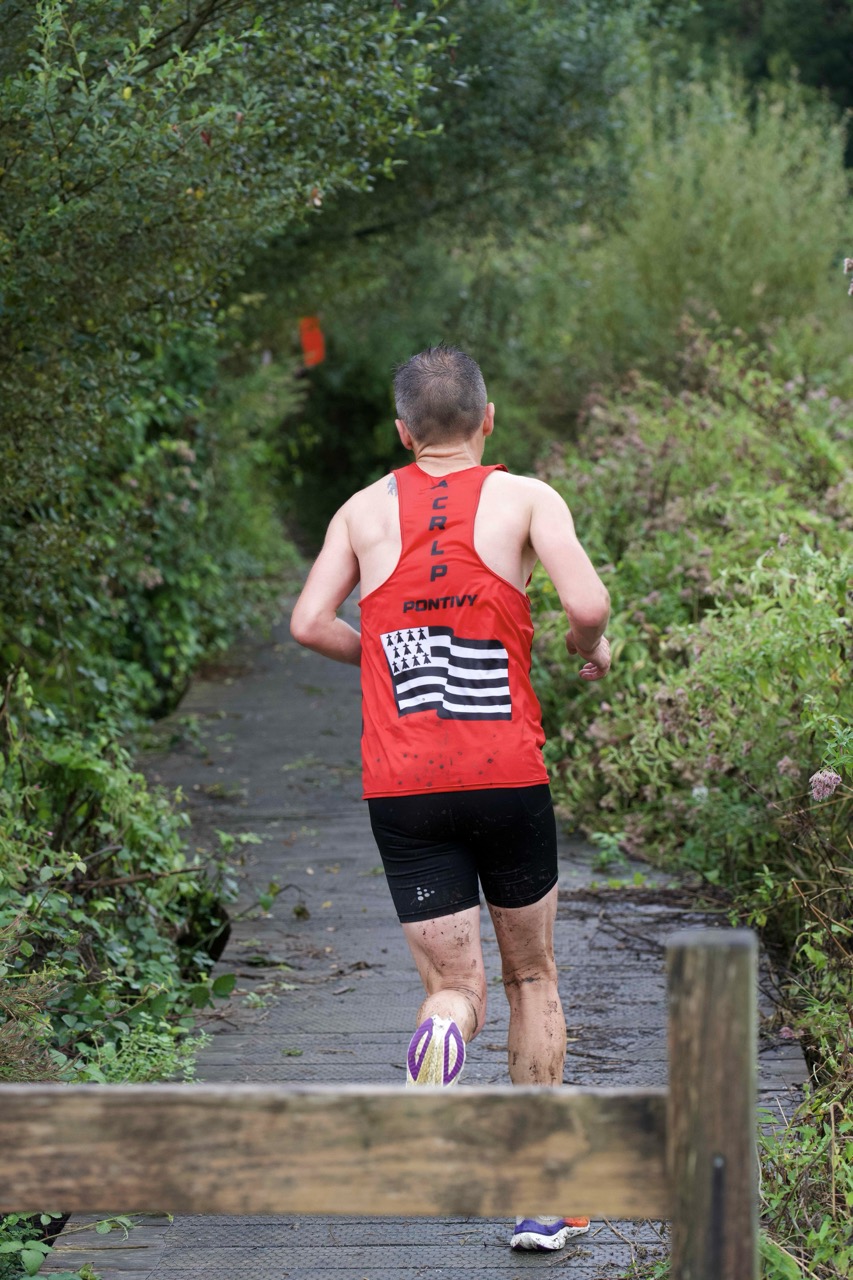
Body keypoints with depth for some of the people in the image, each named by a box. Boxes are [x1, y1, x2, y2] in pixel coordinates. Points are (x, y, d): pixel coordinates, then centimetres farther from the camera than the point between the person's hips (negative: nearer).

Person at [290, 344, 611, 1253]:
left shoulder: (366, 510, 7)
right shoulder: (525, 498, 0)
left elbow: (308, 623, -1)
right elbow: (586, 604, -14)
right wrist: (590, 650, 8)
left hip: (401, 787, 1)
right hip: (508, 777, -1)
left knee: (453, 984, 5)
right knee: (531, 976, 16)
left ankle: (441, 1038, -34)